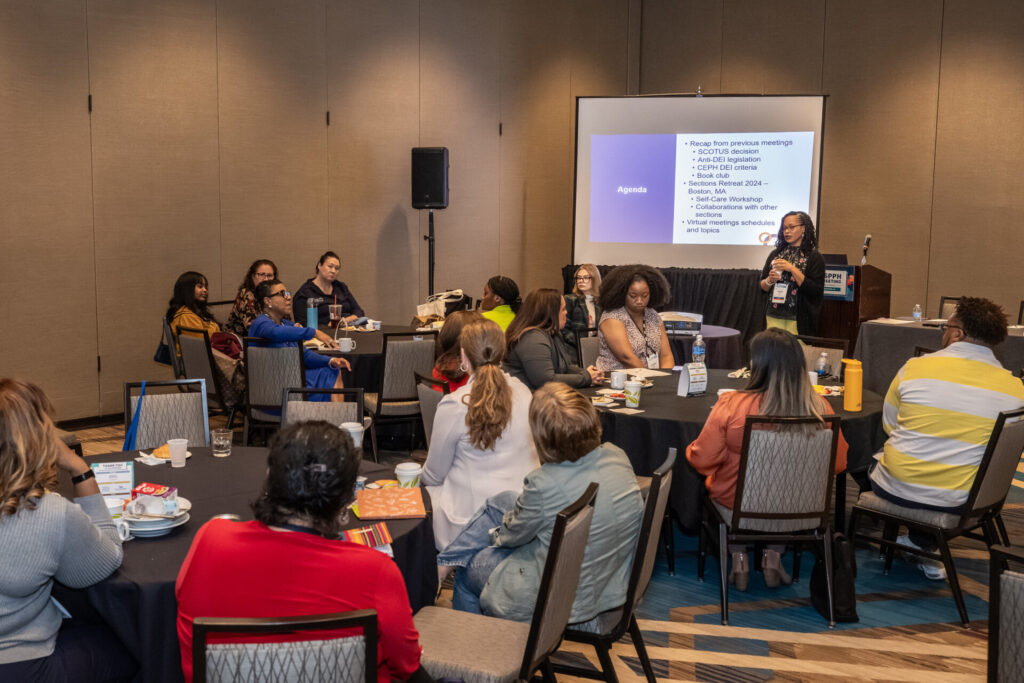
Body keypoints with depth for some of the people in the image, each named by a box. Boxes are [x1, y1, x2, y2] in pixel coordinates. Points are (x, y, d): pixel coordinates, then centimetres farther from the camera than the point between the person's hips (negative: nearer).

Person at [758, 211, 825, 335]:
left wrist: (793, 269, -15)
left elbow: (815, 291, -10)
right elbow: (762, 286, 14)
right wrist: (769, 280, -8)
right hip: (774, 316, 3)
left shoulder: (814, 257, -1)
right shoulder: (775, 254, 11)